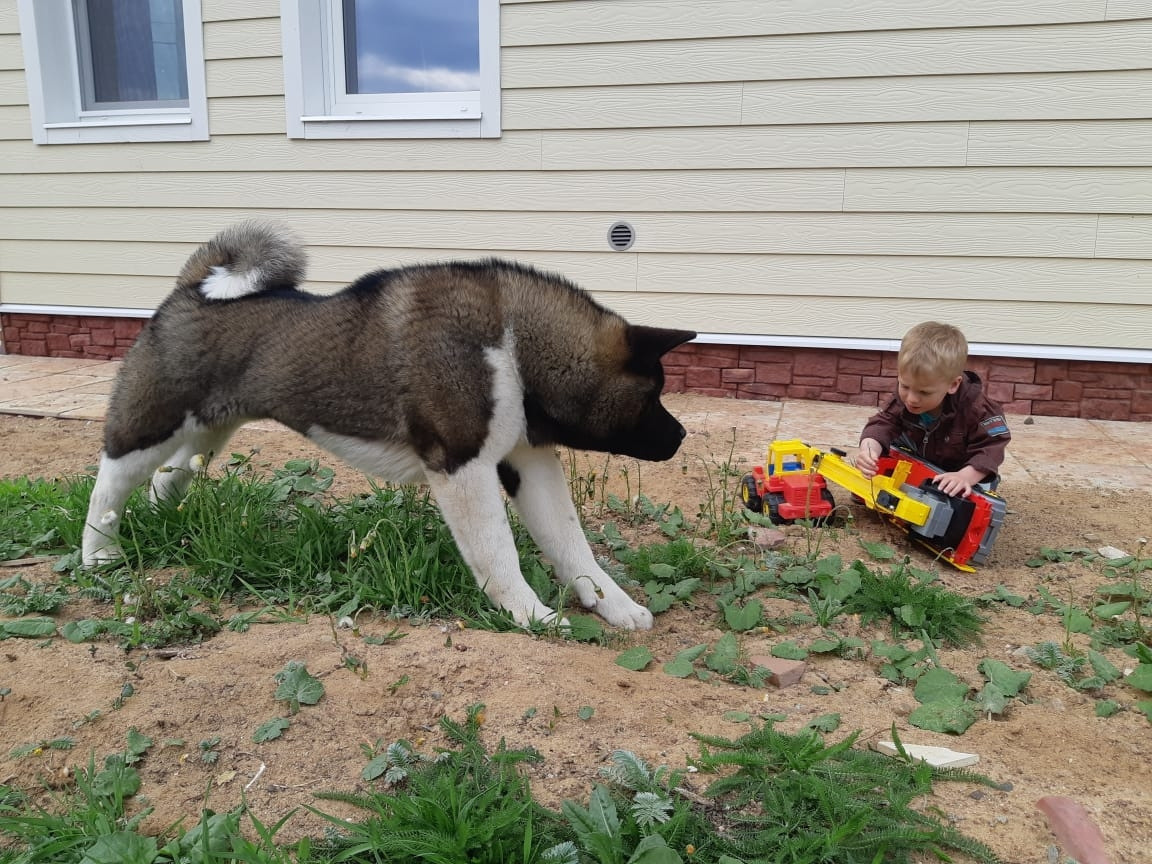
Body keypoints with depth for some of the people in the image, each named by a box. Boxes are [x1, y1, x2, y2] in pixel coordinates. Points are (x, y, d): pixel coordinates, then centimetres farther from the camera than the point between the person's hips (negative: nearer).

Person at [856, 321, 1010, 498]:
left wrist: (965, 477, -49)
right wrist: (870, 449, -49)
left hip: (959, 470, -4)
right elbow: (883, 424, -26)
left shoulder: (975, 406, -35)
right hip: (918, 461, 4)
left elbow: (991, 447, -32)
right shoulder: (903, 398, -24)